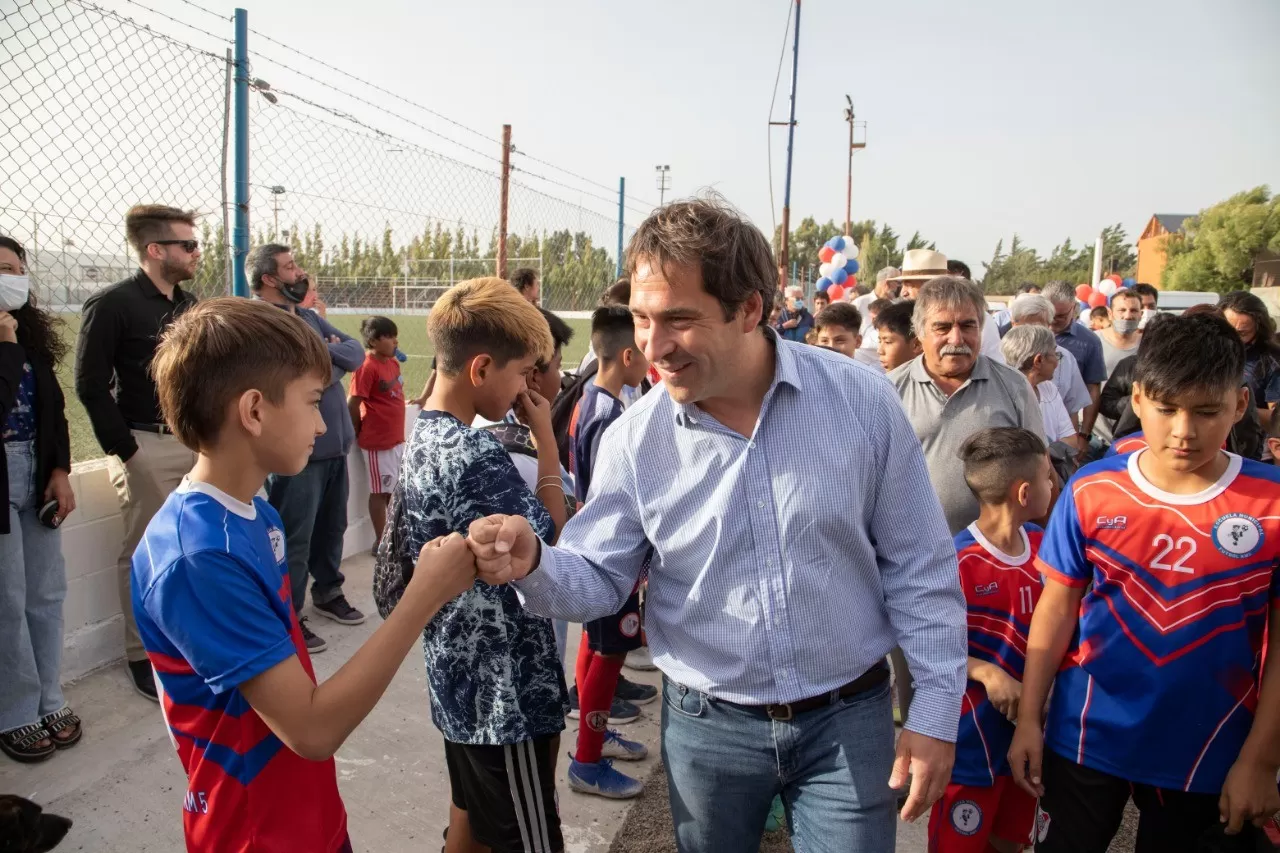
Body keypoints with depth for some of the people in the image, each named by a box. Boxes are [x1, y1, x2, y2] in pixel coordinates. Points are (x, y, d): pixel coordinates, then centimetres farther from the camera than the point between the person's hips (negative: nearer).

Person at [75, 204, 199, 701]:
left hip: (193, 441, 6)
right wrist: (123, 450, -12)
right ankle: (142, 654, 15)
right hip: (145, 447, -6)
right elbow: (91, 385, -11)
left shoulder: (188, 305, 12)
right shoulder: (112, 305, -9)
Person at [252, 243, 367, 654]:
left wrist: (325, 353, -13)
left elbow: (356, 352, 5)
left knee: (331, 526, 21)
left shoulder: (310, 317, 13)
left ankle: (327, 592, 39)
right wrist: (333, 361, -6)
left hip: (335, 443, 8)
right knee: (294, 537, 3)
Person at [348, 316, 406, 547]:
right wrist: (357, 433, -7)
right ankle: (380, 541, 14)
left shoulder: (392, 362, 7)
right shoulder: (367, 367, -17)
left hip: (397, 438, 8)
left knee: (396, 489, 17)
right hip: (378, 441, -8)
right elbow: (353, 404, -16)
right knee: (380, 491, 3)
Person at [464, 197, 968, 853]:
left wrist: (935, 710, -4)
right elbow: (599, 578, -4)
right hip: (707, 725, 2)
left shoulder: (862, 402, -13)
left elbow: (918, 567, -5)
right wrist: (534, 565, -25)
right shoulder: (634, 438, -11)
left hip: (848, 720, -1)